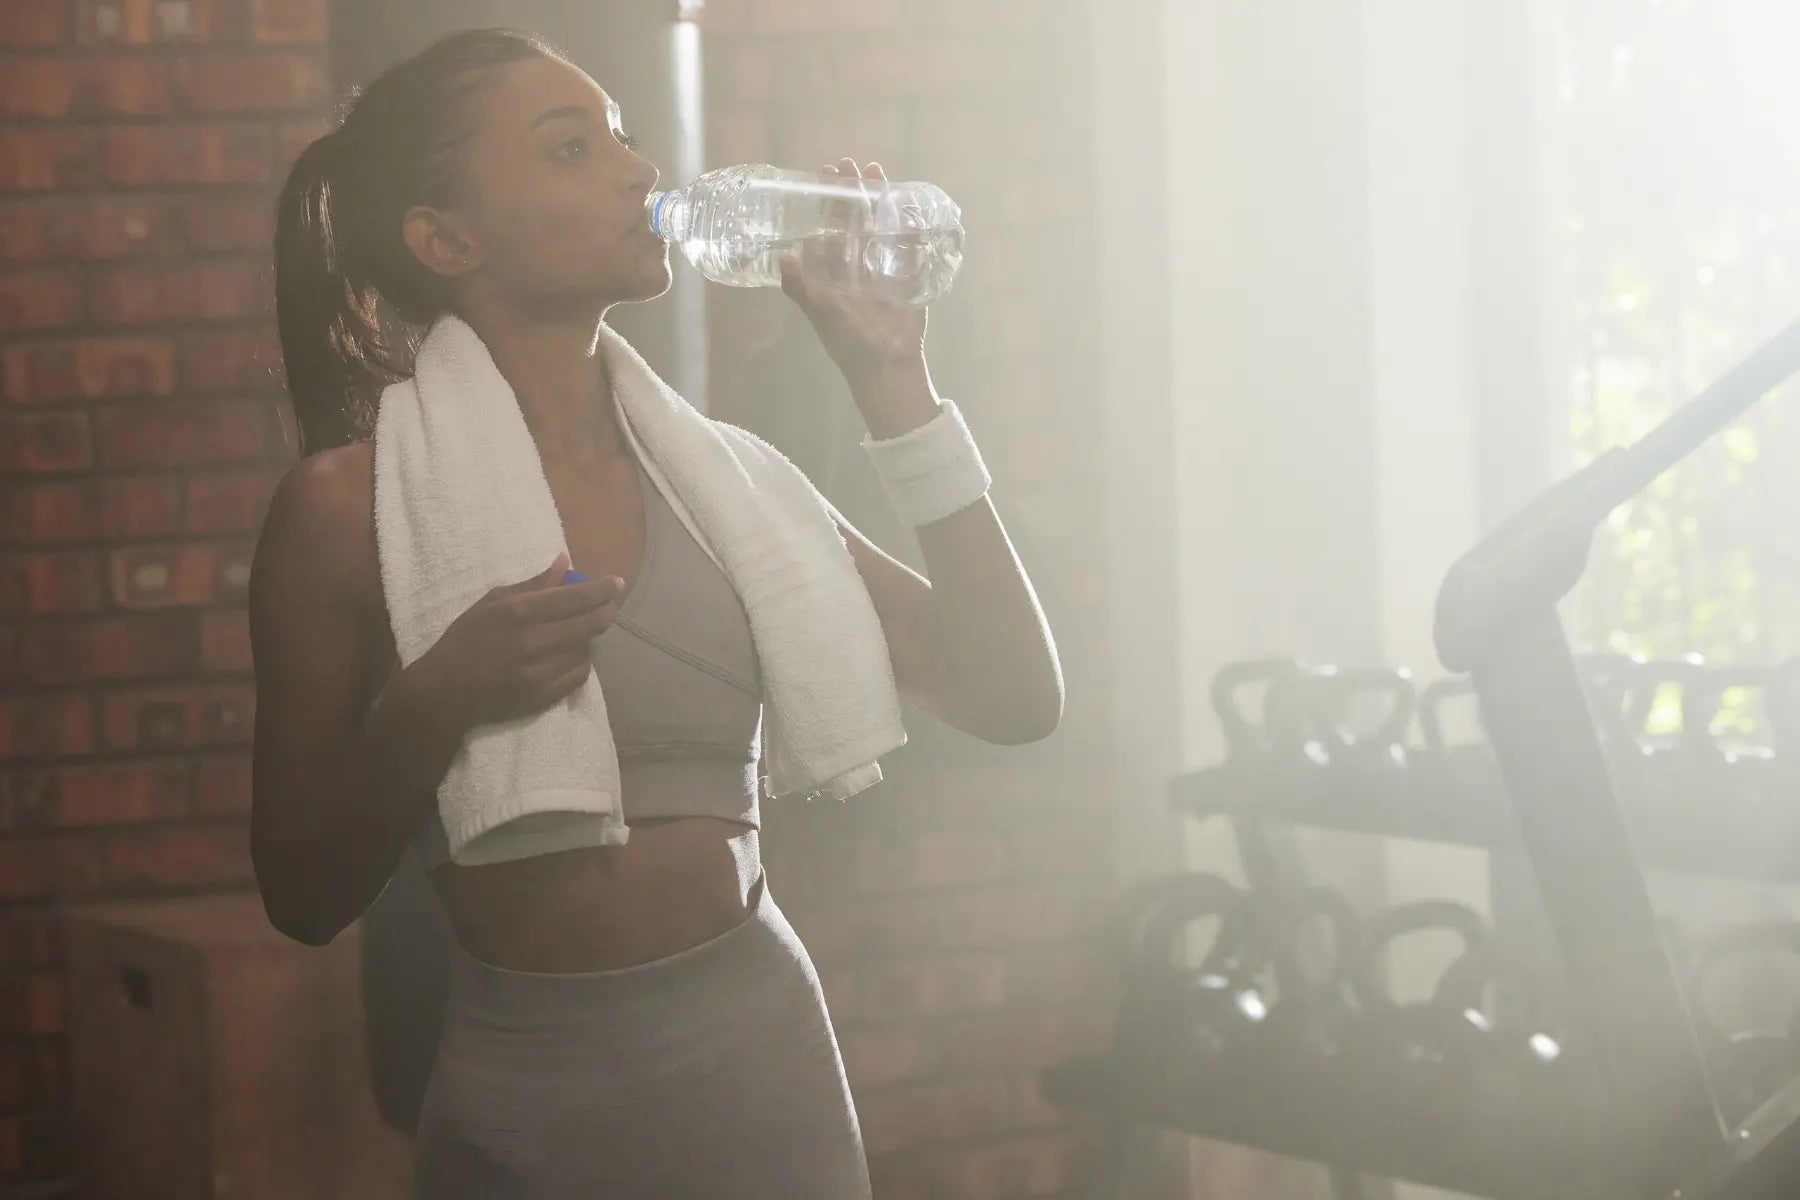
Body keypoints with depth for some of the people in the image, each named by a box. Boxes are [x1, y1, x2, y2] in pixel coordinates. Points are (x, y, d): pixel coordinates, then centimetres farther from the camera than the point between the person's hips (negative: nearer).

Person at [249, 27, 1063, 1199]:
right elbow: (303, 896, -4)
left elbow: (1017, 694, -1)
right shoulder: (354, 504, -7)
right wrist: (430, 709, -21)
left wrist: (893, 381, -2)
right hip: (531, 1102, -3)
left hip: (772, 1067, 4)